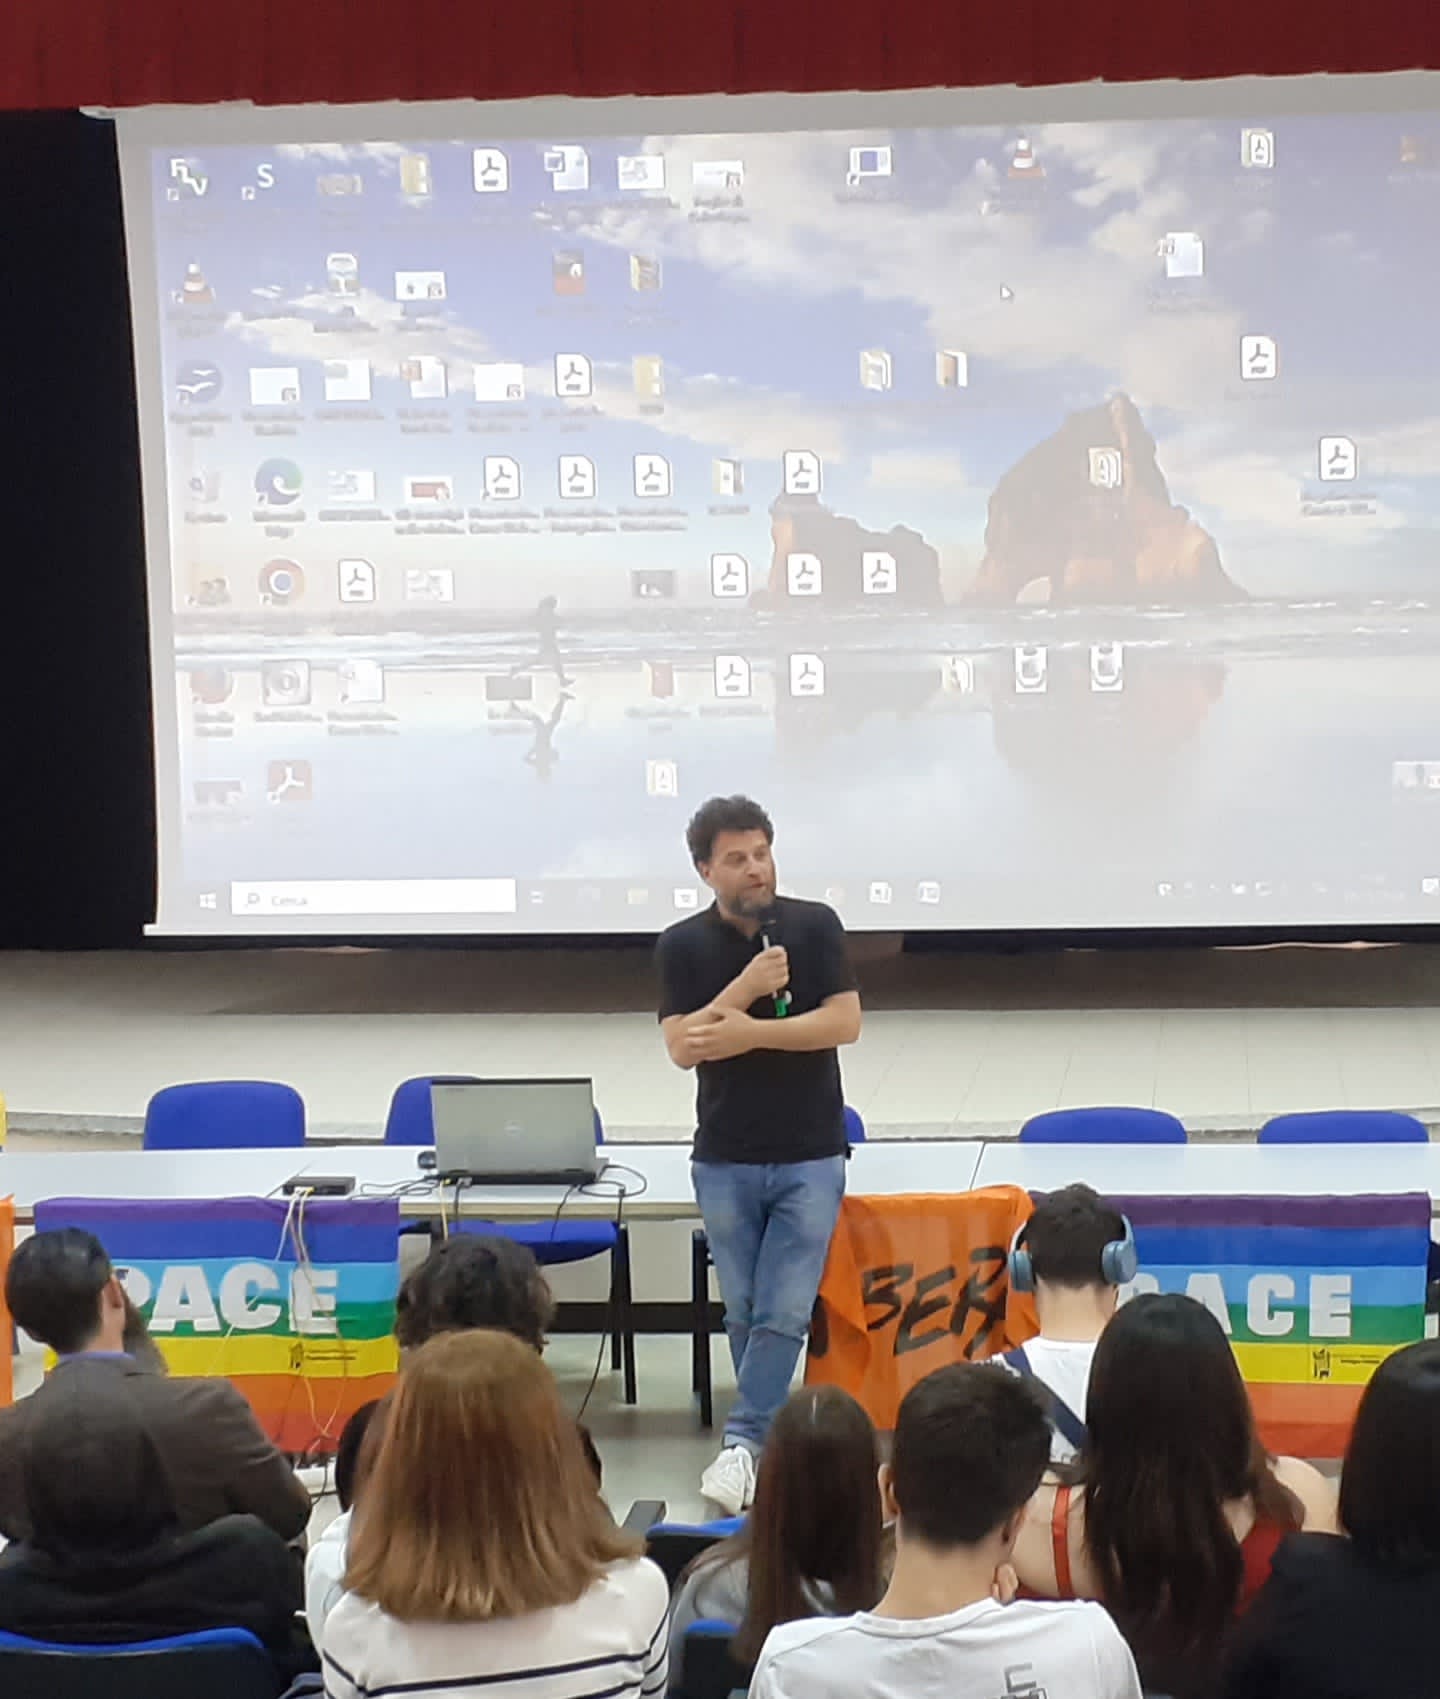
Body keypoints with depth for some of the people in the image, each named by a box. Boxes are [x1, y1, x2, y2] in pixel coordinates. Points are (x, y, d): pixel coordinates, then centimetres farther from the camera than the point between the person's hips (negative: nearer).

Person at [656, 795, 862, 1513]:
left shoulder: (815, 924, -3)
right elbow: (682, 1046, -10)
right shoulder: (682, 945, -1)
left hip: (810, 1157, -1)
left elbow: (844, 1022, -11)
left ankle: (743, 1442, -8)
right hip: (726, 1161, 1)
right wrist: (746, 989, -21)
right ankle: (770, 1438, 19)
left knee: (785, 1312, -9)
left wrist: (749, 1032, -18)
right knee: (745, 1312, 7)